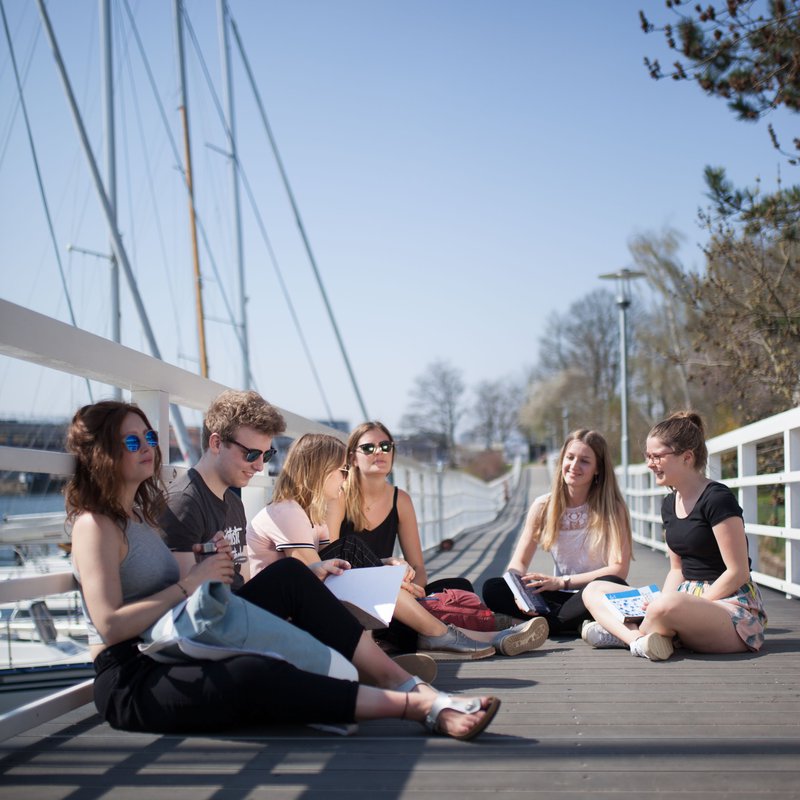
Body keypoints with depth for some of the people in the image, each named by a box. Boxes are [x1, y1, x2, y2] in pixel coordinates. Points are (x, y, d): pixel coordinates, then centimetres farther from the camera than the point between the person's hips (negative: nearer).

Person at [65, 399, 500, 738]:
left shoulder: (141, 516, 18)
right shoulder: (94, 525, -10)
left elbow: (164, 597, 12)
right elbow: (110, 626, -21)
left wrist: (213, 572, -3)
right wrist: (190, 583, -17)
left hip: (177, 658, 9)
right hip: (130, 686, -9)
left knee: (288, 578, -6)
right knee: (256, 674, -37)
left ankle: (401, 680, -16)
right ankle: (418, 705, -34)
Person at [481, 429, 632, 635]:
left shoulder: (612, 508, -7)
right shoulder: (543, 507, 3)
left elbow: (618, 570, -16)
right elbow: (518, 563, 3)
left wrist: (561, 581, -21)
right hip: (559, 598, 3)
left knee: (611, 585, -38)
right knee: (493, 589, -19)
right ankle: (580, 625, -23)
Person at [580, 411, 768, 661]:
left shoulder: (717, 499, -13)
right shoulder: (670, 504, 13)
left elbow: (739, 573, -15)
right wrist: (658, 602, -3)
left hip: (733, 604, -9)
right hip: (689, 596, 9)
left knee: (670, 605, -42)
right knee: (594, 591, 2)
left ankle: (621, 633, -11)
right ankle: (637, 638, -26)